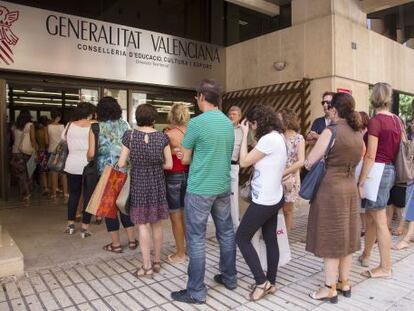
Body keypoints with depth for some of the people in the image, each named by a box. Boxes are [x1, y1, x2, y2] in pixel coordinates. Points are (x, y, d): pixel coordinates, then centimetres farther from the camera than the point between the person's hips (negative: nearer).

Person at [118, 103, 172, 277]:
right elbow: (169, 165, -4)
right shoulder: (162, 137, -5)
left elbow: (121, 164, -7)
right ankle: (157, 262, 25)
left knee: (143, 225, 5)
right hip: (157, 182, 2)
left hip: (138, 182, -2)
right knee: (157, 223, 13)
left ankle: (147, 266, 10)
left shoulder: (130, 136, -8)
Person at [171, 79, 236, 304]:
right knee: (226, 233, 17)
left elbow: (185, 159, -5)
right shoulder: (228, 123, 7)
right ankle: (229, 277, 32)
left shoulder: (196, 122, -14)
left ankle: (196, 291, 11)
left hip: (200, 189, -7)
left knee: (196, 238, 2)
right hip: (223, 187, 7)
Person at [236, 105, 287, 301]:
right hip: (274, 198, 10)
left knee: (242, 237, 2)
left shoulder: (269, 139, -21)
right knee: (270, 239, 15)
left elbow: (244, 162, -15)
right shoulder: (278, 137, 9)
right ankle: (271, 282, 25)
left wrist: (245, 134, -11)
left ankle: (262, 282, 8)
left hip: (264, 200, -10)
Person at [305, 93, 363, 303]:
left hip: (330, 189, -7)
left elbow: (309, 163, -13)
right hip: (350, 188, 7)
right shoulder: (359, 134, 7)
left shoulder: (330, 131, -15)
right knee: (346, 238, 16)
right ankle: (344, 283, 29)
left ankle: (330, 289, 14)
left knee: (330, 240, 3)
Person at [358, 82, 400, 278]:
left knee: (380, 222, -1)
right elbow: (397, 149, 15)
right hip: (390, 169, 8)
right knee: (370, 217, 18)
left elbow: (370, 156, -17)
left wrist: (360, 182, -13)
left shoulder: (376, 121, -14)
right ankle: (365, 256, 31)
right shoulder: (396, 120, 9)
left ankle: (385, 268, 10)